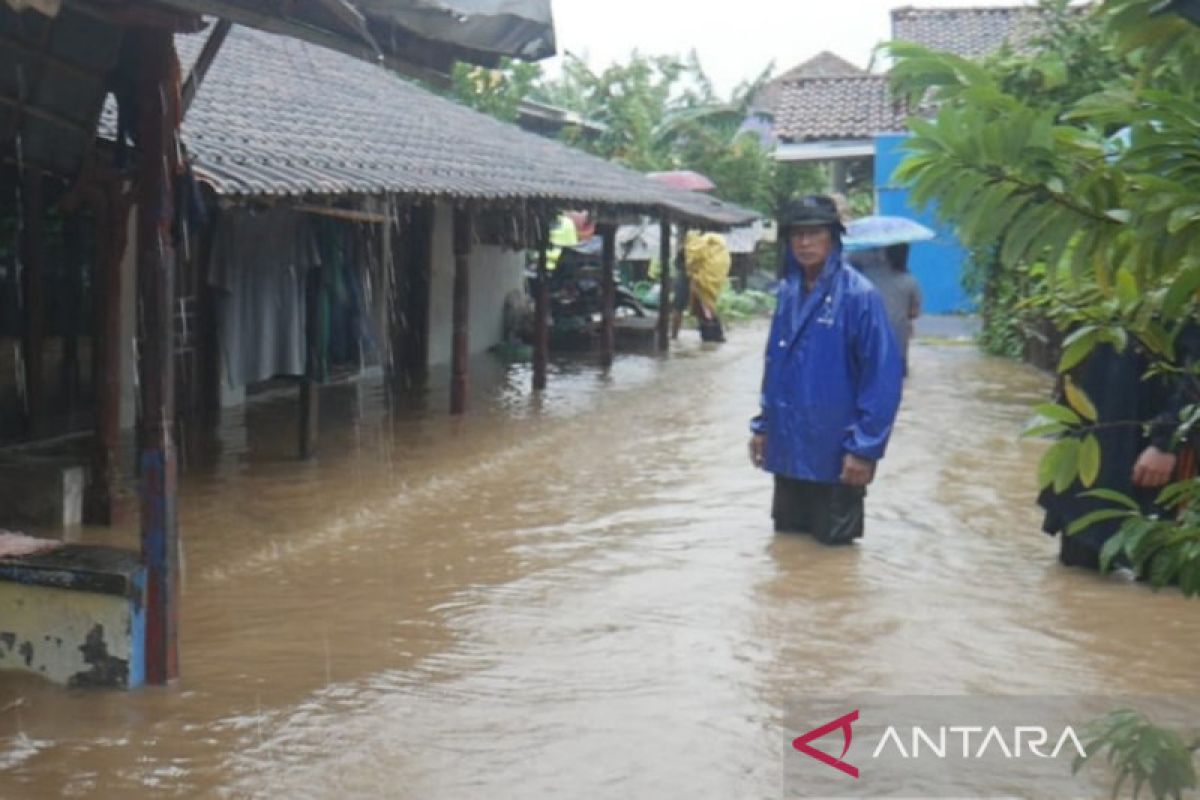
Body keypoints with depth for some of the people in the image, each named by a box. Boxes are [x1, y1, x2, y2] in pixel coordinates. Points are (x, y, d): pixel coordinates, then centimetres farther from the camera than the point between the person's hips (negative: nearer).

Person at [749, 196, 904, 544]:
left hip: (835, 452, -6)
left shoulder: (858, 294, -13)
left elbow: (883, 377, -16)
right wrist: (763, 425, 13)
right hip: (788, 448, 6)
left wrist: (865, 447, -18)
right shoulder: (787, 290, 6)